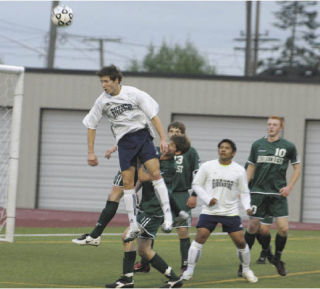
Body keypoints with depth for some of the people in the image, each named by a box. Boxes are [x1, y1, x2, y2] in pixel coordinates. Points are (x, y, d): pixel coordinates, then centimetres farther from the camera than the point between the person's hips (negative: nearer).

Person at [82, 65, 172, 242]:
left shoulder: (134, 94, -5)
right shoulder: (102, 101, 4)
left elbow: (153, 115, -3)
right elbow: (91, 125, 13)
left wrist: (163, 139, -10)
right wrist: (91, 152, 10)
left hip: (142, 134, -3)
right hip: (124, 141, 3)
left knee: (155, 173, -18)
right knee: (127, 182, -4)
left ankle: (167, 216, -16)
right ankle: (133, 226, 1)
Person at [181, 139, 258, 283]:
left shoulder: (239, 170, 1)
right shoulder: (207, 166, -2)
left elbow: (244, 192, 7)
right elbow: (196, 184, 4)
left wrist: (247, 207, -11)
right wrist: (208, 199, -10)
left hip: (231, 212, 1)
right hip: (209, 211, -1)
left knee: (240, 241, -2)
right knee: (200, 237, -13)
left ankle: (246, 270, 21)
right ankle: (189, 271, -4)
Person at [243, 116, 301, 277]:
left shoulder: (288, 147, 1)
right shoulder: (257, 145, 6)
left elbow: (297, 167, 9)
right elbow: (251, 167, 14)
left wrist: (289, 187, -3)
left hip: (278, 194, -1)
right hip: (258, 192, 1)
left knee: (283, 228, -9)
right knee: (253, 227, 0)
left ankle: (277, 259, 14)